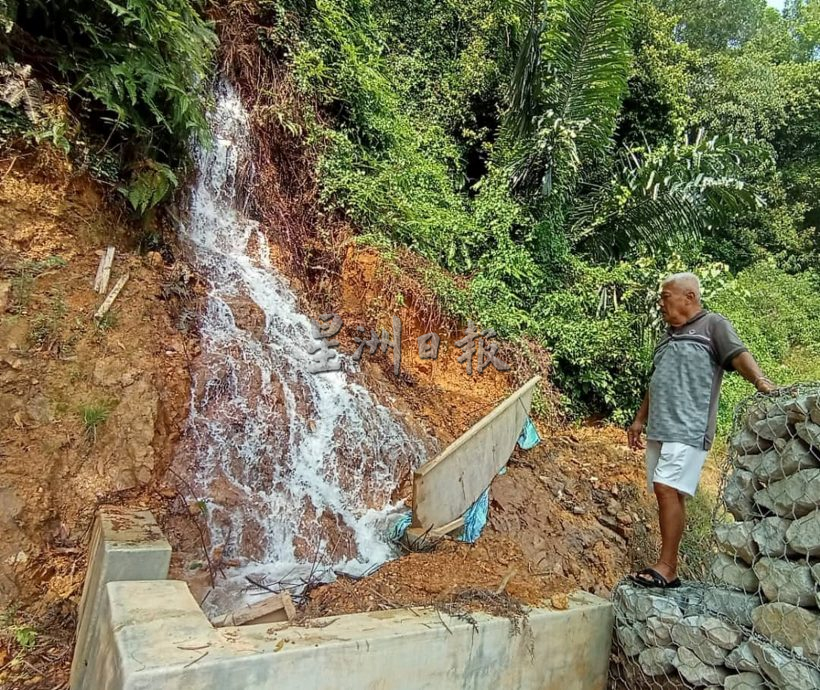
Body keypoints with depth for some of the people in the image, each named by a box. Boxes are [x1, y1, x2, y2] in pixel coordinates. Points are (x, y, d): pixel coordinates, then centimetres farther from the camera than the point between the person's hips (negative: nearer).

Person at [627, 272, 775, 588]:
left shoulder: (713, 325, 1)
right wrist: (640, 420, 24)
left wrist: (760, 381, -34)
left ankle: (666, 567, -9)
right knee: (667, 494, 7)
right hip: (659, 428, 8)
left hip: (688, 427, -8)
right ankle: (669, 568, 12)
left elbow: (738, 354, -15)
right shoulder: (669, 334, 23)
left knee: (668, 489, -15)